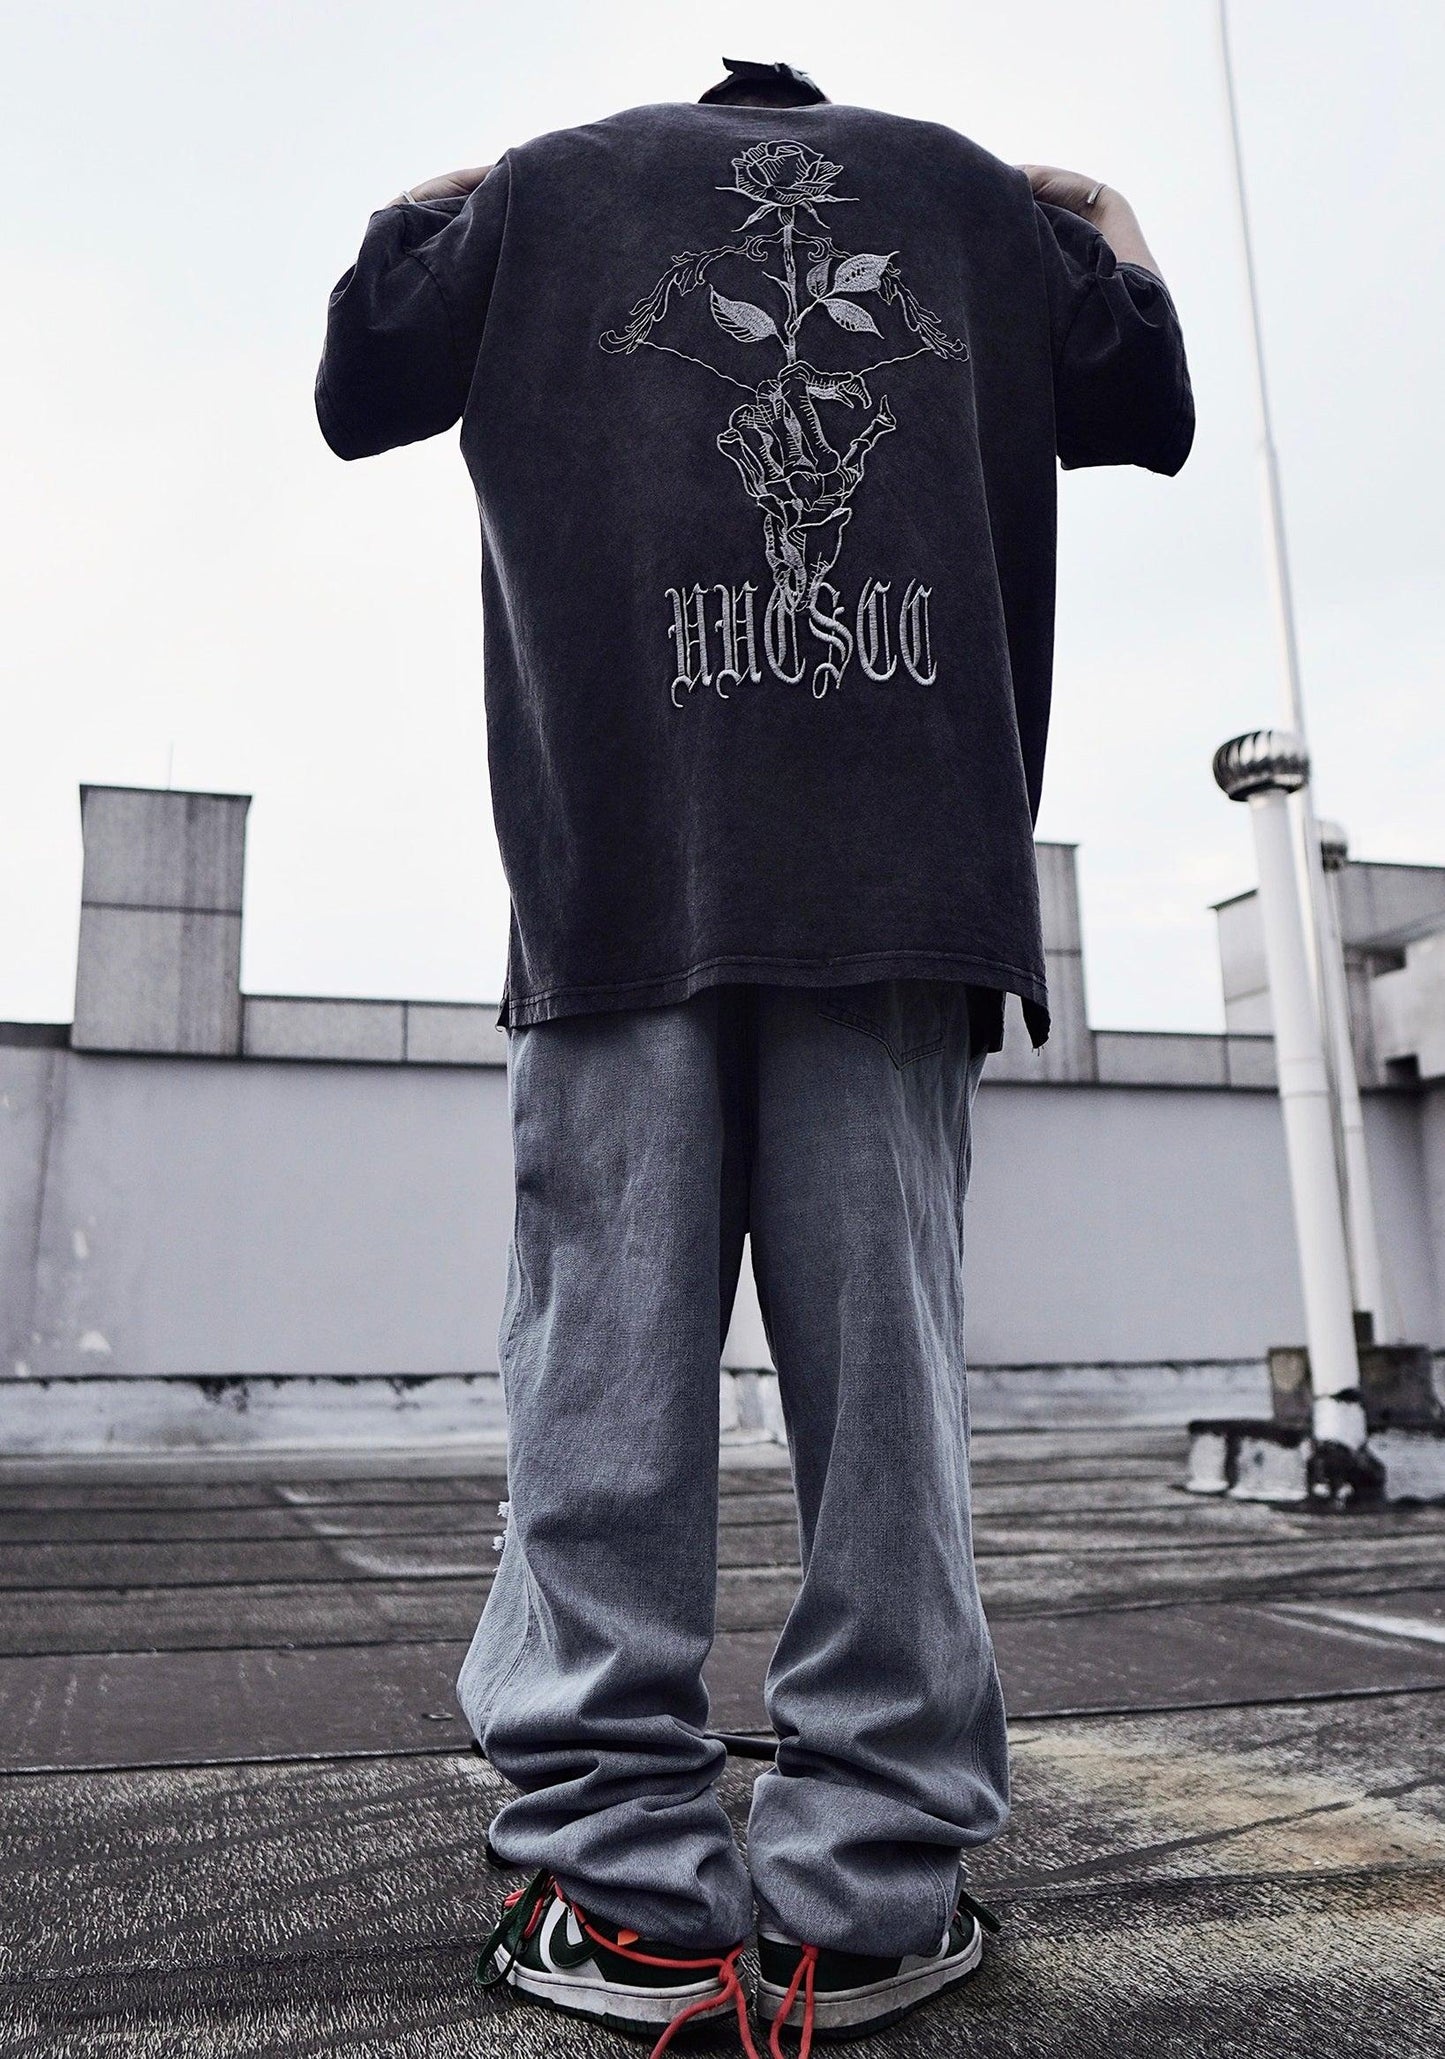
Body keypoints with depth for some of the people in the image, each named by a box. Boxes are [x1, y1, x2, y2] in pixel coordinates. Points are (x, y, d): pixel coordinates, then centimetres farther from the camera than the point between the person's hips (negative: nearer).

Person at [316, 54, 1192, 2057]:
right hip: (906, 868, 1)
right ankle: (871, 1889, 4)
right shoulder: (974, 192, 24)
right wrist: (1113, 225, 49)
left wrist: (421, 214, 45)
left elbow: (357, 393, 27)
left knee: (610, 1365, -1)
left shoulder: (550, 186, 21)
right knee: (884, 1363, 0)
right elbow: (1150, 411, 31)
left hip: (624, 860, 0)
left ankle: (622, 1885, 1)